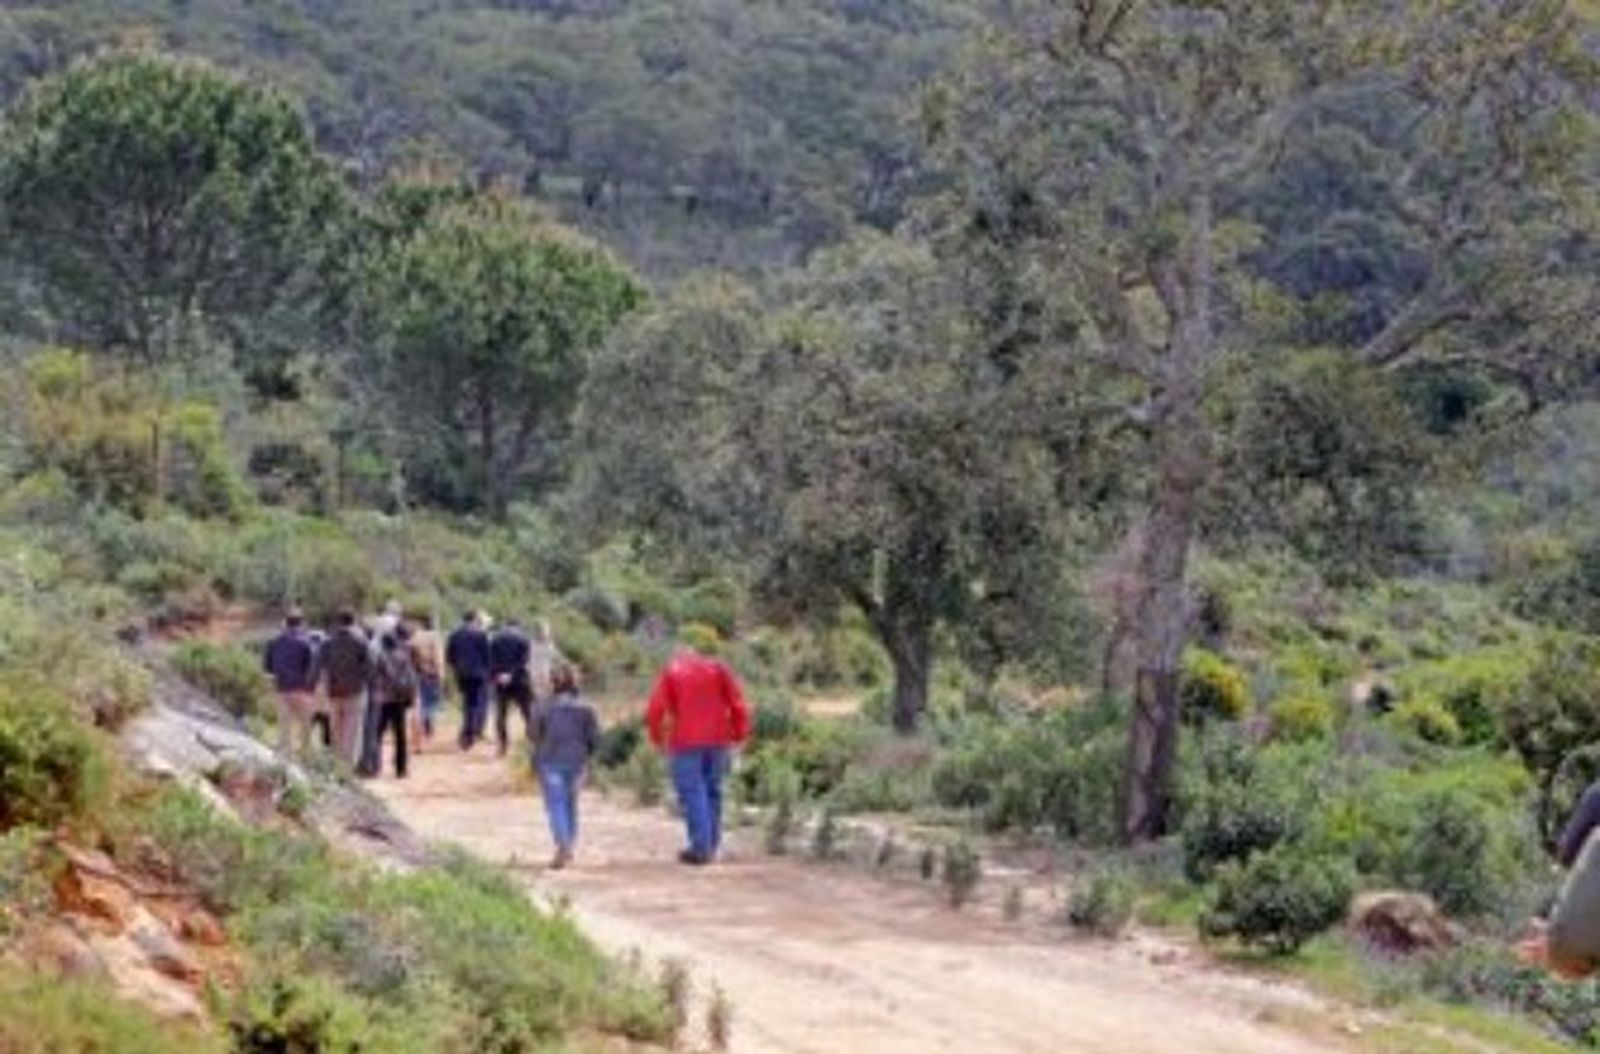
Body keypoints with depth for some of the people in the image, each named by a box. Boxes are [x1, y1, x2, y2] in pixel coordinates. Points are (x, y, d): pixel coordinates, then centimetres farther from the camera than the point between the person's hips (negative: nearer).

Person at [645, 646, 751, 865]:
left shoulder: (671, 672, 7)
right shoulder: (718, 669, 12)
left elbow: (655, 709, -4)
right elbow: (738, 704, 2)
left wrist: (657, 737, 8)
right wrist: (739, 734, 9)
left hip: (686, 742, -3)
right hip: (717, 740, 3)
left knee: (692, 793, -3)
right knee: (712, 791, 12)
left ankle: (701, 847, -9)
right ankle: (712, 846, 14)